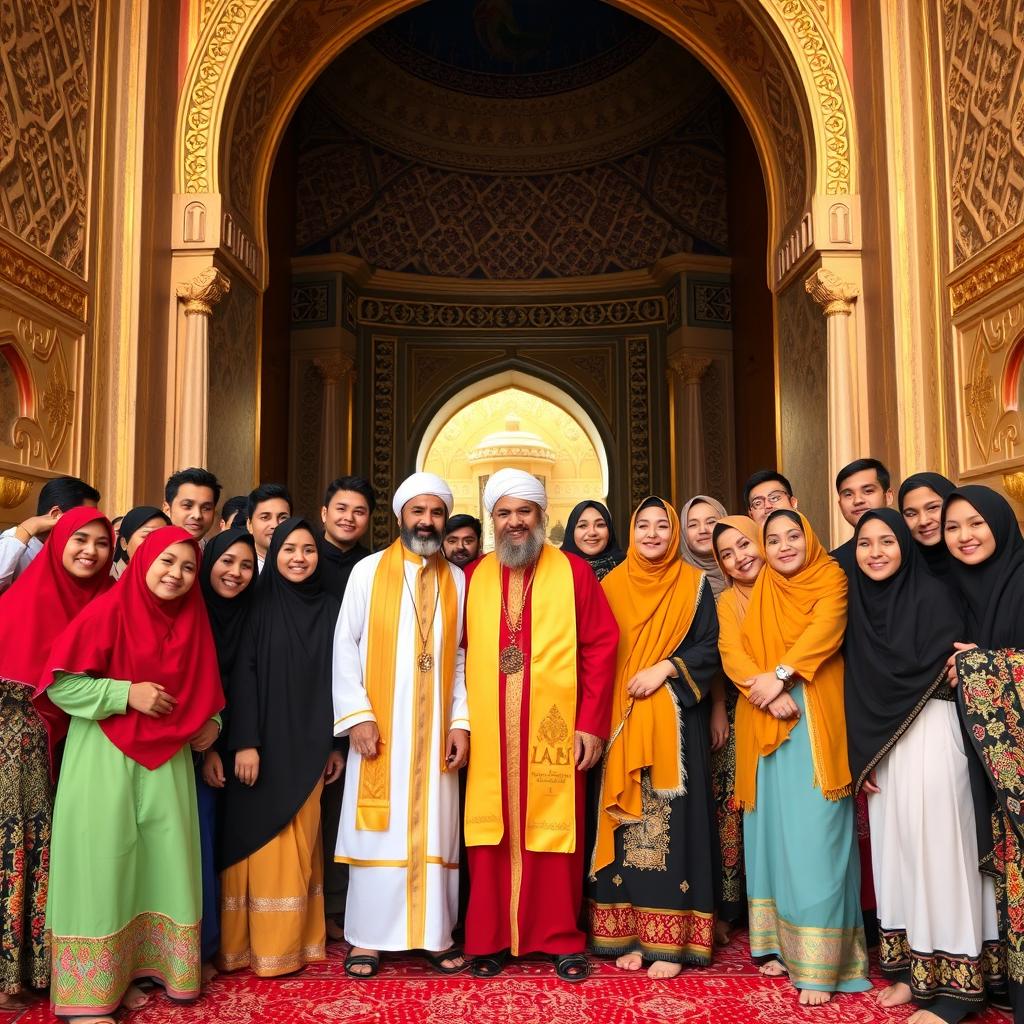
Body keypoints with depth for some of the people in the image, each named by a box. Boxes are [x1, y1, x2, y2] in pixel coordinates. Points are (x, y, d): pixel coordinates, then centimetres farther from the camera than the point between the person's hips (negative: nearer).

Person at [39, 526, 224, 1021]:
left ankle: (129, 971, 24)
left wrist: (211, 722, -1)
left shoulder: (192, 621, 7)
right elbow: (58, 682, -14)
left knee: (162, 860, 8)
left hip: (167, 760, 6)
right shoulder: (109, 611, -11)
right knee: (103, 863, -1)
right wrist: (126, 693, -19)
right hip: (105, 757, -5)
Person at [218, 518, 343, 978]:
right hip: (263, 743, -3)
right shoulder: (259, 606, -3)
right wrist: (244, 742, -15)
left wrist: (335, 745, 7)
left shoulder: (329, 609, 8)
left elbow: (335, 679, 9)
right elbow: (242, 675, -8)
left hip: (307, 746, 4)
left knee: (300, 844, 10)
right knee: (263, 841, 1)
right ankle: (260, 945, 12)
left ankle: (296, 940, 21)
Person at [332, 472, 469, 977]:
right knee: (377, 829, 4)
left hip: (435, 729, 2)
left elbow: (462, 657, 7)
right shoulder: (368, 571, 0)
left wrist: (461, 721, -1)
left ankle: (434, 933, 18)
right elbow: (345, 646, -3)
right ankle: (368, 936, 15)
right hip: (380, 726, -2)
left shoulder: (457, 579, 7)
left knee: (434, 829, 7)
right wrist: (357, 715, -11)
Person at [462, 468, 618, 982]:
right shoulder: (474, 578, 9)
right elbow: (461, 654, 9)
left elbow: (601, 647, -2)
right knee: (492, 833, 7)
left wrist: (592, 723, -8)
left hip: (554, 731, -2)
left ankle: (561, 939, 20)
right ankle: (489, 939, 21)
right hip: (489, 736, 2)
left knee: (554, 833, 5)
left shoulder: (573, 572, 1)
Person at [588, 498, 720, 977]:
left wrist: (665, 668, -14)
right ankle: (630, 933, 11)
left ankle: (670, 940, 4)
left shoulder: (694, 584, 4)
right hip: (621, 720, 2)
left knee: (672, 820, -3)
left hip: (675, 720, -2)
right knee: (628, 821, 3)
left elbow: (710, 649, 1)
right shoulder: (613, 585, 9)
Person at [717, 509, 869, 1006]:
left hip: (814, 724, -4)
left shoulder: (830, 580, 5)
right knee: (771, 830, 7)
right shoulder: (752, 594, 13)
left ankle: (819, 963, -3)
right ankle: (780, 942, 18)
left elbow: (826, 628, -13)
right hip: (764, 725, 4)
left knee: (814, 836, -7)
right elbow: (732, 648, -1)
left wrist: (780, 674, -21)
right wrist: (764, 689, -17)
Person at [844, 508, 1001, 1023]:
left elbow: (938, 672, -14)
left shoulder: (932, 595, -7)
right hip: (880, 747, 6)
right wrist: (863, 755, 4)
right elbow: (858, 689, 10)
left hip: (930, 739, -6)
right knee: (896, 849, 8)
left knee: (937, 849, -4)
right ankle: (915, 970, 18)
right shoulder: (858, 606, 11)